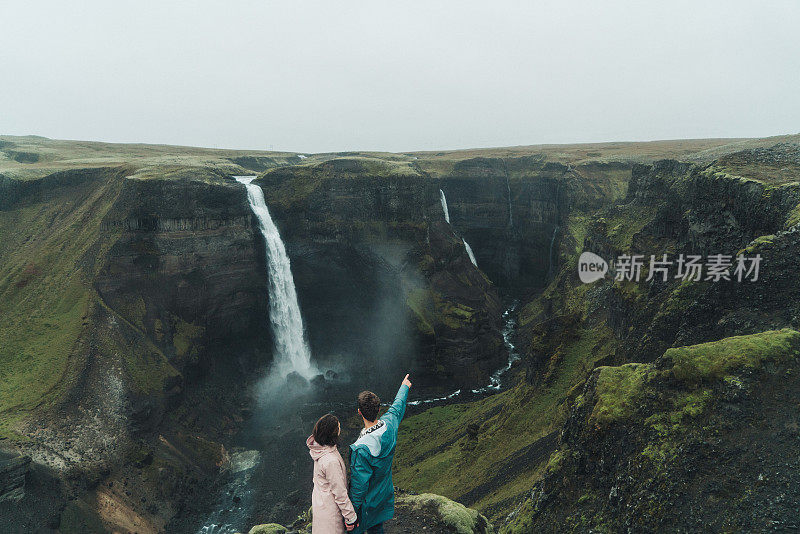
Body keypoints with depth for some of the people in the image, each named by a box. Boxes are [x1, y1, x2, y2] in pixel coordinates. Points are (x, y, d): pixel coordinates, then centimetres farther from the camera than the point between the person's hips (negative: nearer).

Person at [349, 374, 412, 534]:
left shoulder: (360, 449, -36)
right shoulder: (389, 424, -19)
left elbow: (359, 485, -27)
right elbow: (397, 406, 4)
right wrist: (404, 387, 24)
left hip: (366, 502, -6)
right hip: (385, 494, 6)